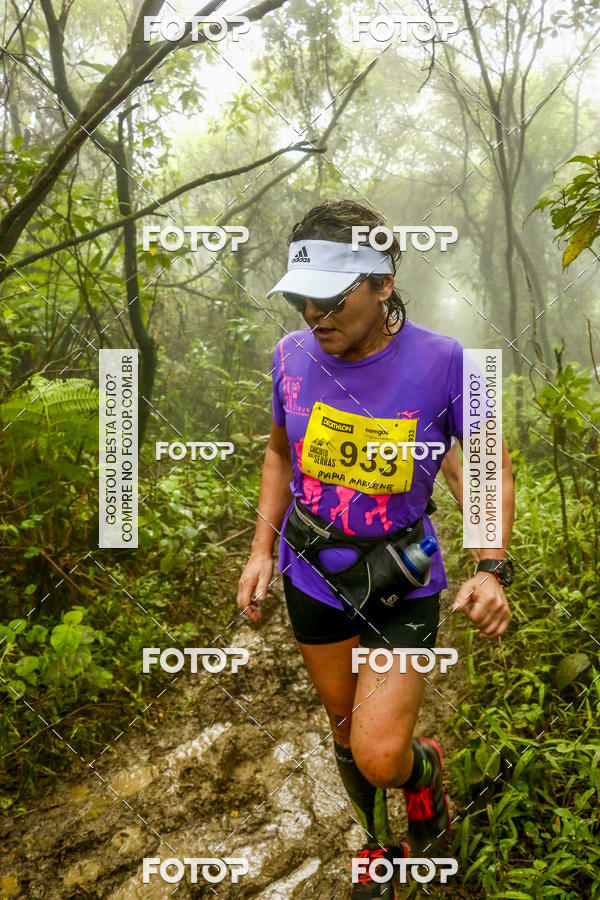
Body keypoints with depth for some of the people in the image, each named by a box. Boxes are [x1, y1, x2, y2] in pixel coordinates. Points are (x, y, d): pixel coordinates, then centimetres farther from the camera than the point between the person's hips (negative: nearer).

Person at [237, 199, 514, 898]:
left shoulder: (441, 361, -19)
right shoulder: (293, 356, -8)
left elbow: (490, 465, -7)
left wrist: (491, 567, -19)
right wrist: (262, 548, 3)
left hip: (402, 586, -3)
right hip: (312, 577, 4)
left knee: (380, 754, -12)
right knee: (345, 730, 20)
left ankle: (424, 770, 26)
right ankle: (379, 842, 49)